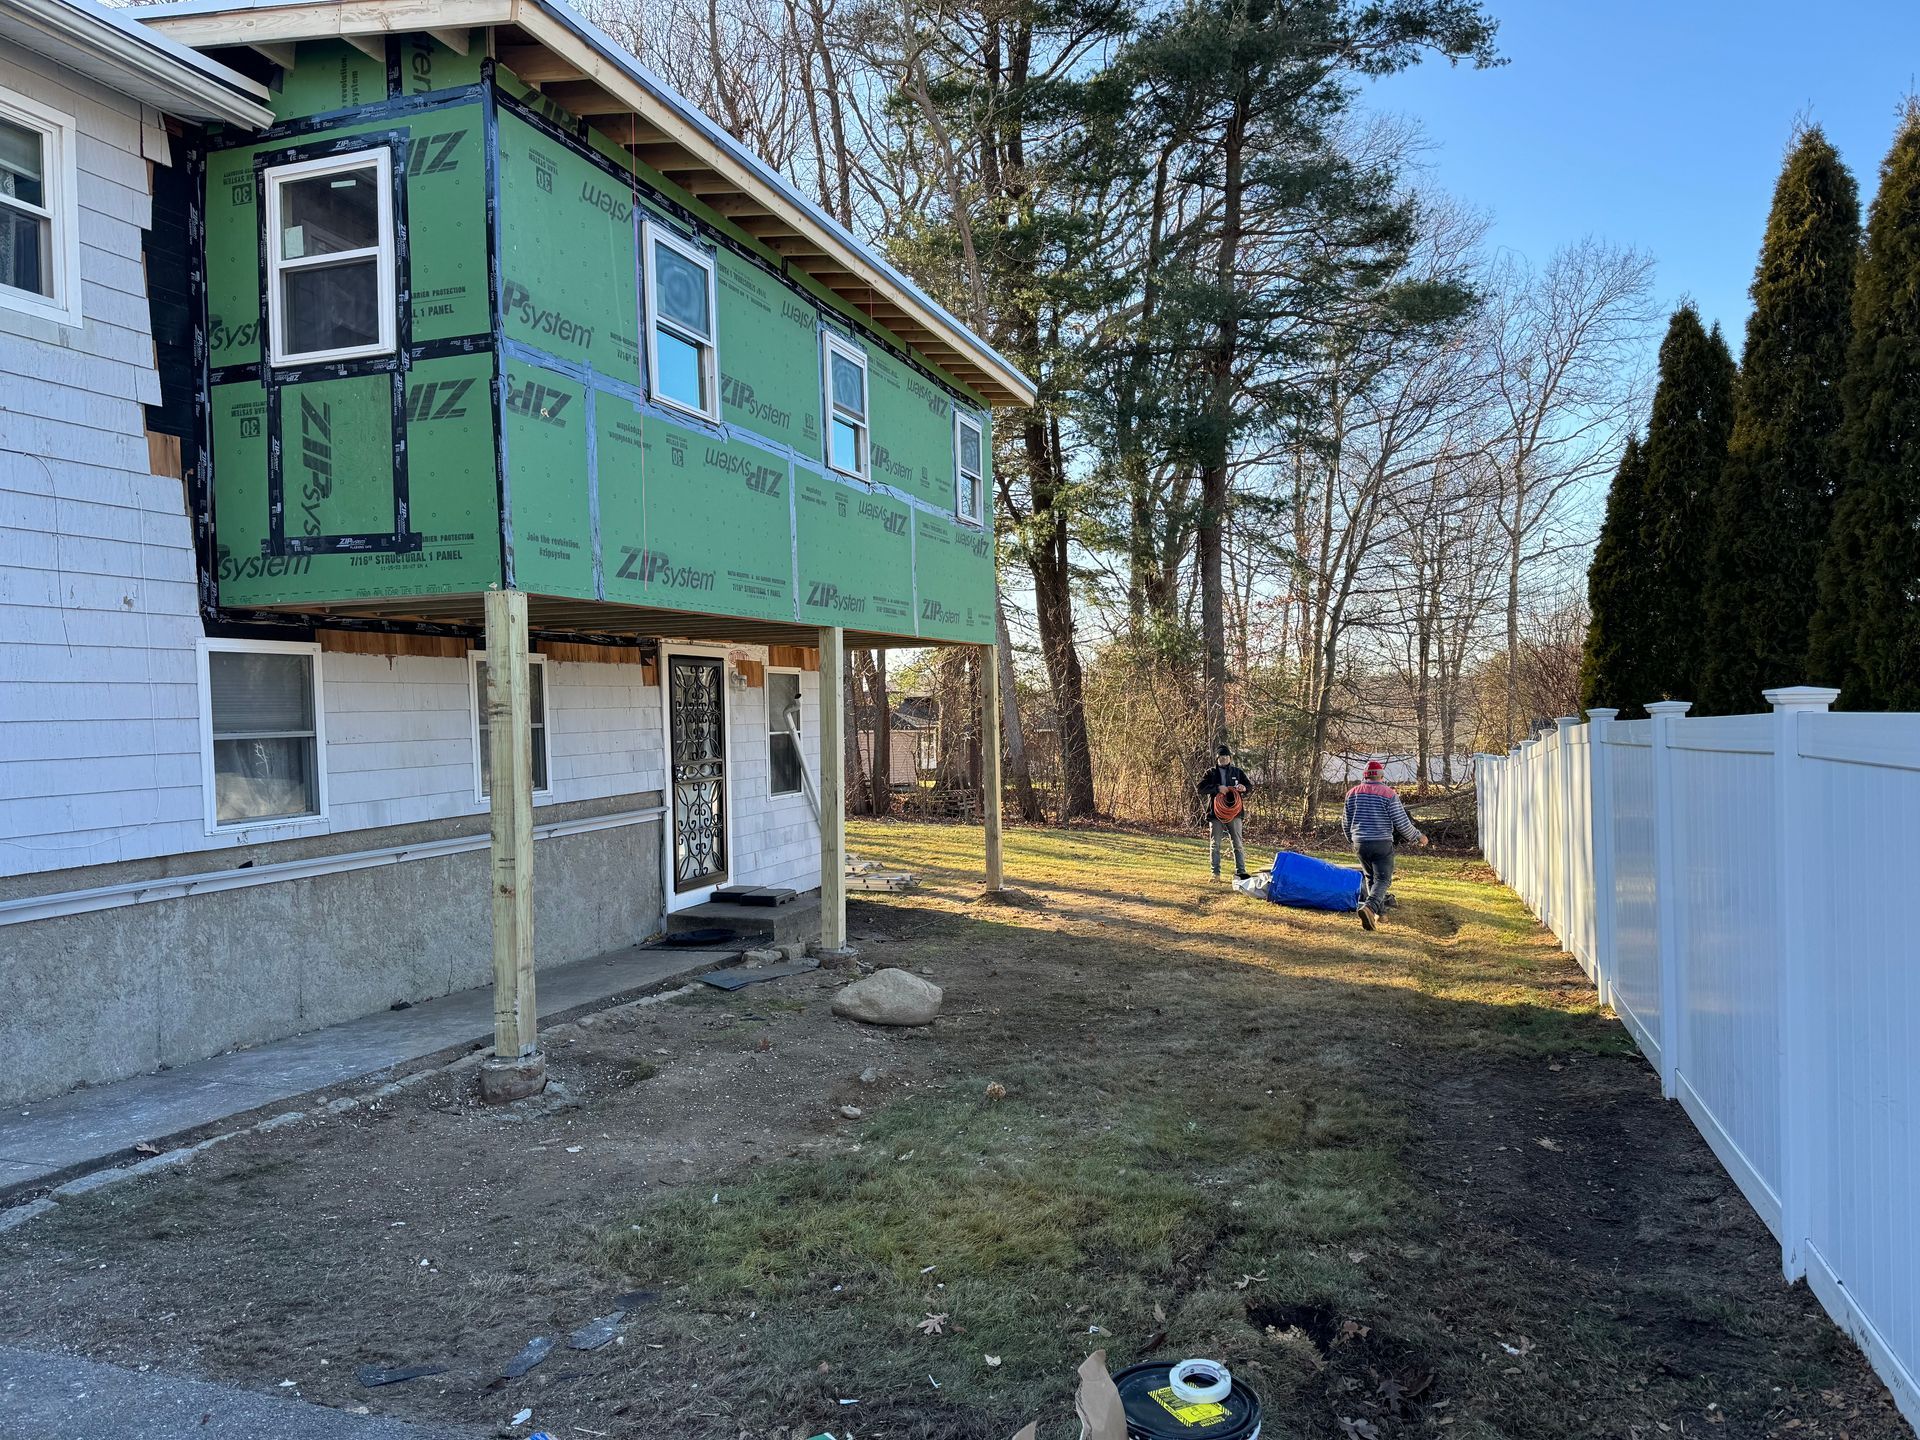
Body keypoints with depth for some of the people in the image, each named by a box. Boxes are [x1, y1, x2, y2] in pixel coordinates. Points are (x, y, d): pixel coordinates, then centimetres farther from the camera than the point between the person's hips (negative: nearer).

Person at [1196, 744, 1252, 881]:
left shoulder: (1238, 772, 11)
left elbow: (1250, 786, 11)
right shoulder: (1211, 773, 6)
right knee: (1215, 844, 3)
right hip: (1216, 813, -1)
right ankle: (1215, 873, 9)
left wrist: (1244, 788, -13)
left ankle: (1240, 872, 5)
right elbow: (1200, 787, -6)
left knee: (1238, 844, 1)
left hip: (1235, 812, 1)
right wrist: (1217, 788, -19)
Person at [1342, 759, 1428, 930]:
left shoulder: (1353, 793, 5)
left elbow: (1346, 822, 11)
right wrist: (1418, 837, 9)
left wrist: (1352, 840, 29)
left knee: (1370, 877, 21)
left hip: (1360, 843, 4)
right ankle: (1369, 906, -27)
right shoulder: (1389, 794, -7)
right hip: (1382, 844, -4)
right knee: (1382, 879, -3)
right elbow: (1401, 822, -7)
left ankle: (1380, 911, 24)